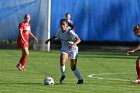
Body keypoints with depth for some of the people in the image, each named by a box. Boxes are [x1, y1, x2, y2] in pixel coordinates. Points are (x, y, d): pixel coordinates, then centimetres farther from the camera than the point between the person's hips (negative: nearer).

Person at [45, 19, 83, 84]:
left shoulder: (70, 32, -26)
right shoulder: (59, 31, -7)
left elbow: (78, 40, -34)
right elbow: (55, 37, 15)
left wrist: (73, 44, -52)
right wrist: (48, 40, 1)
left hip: (73, 49, -4)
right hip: (64, 48, 4)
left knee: (73, 68, -3)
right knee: (62, 62, -22)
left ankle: (80, 79, 18)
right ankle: (63, 75, 3)